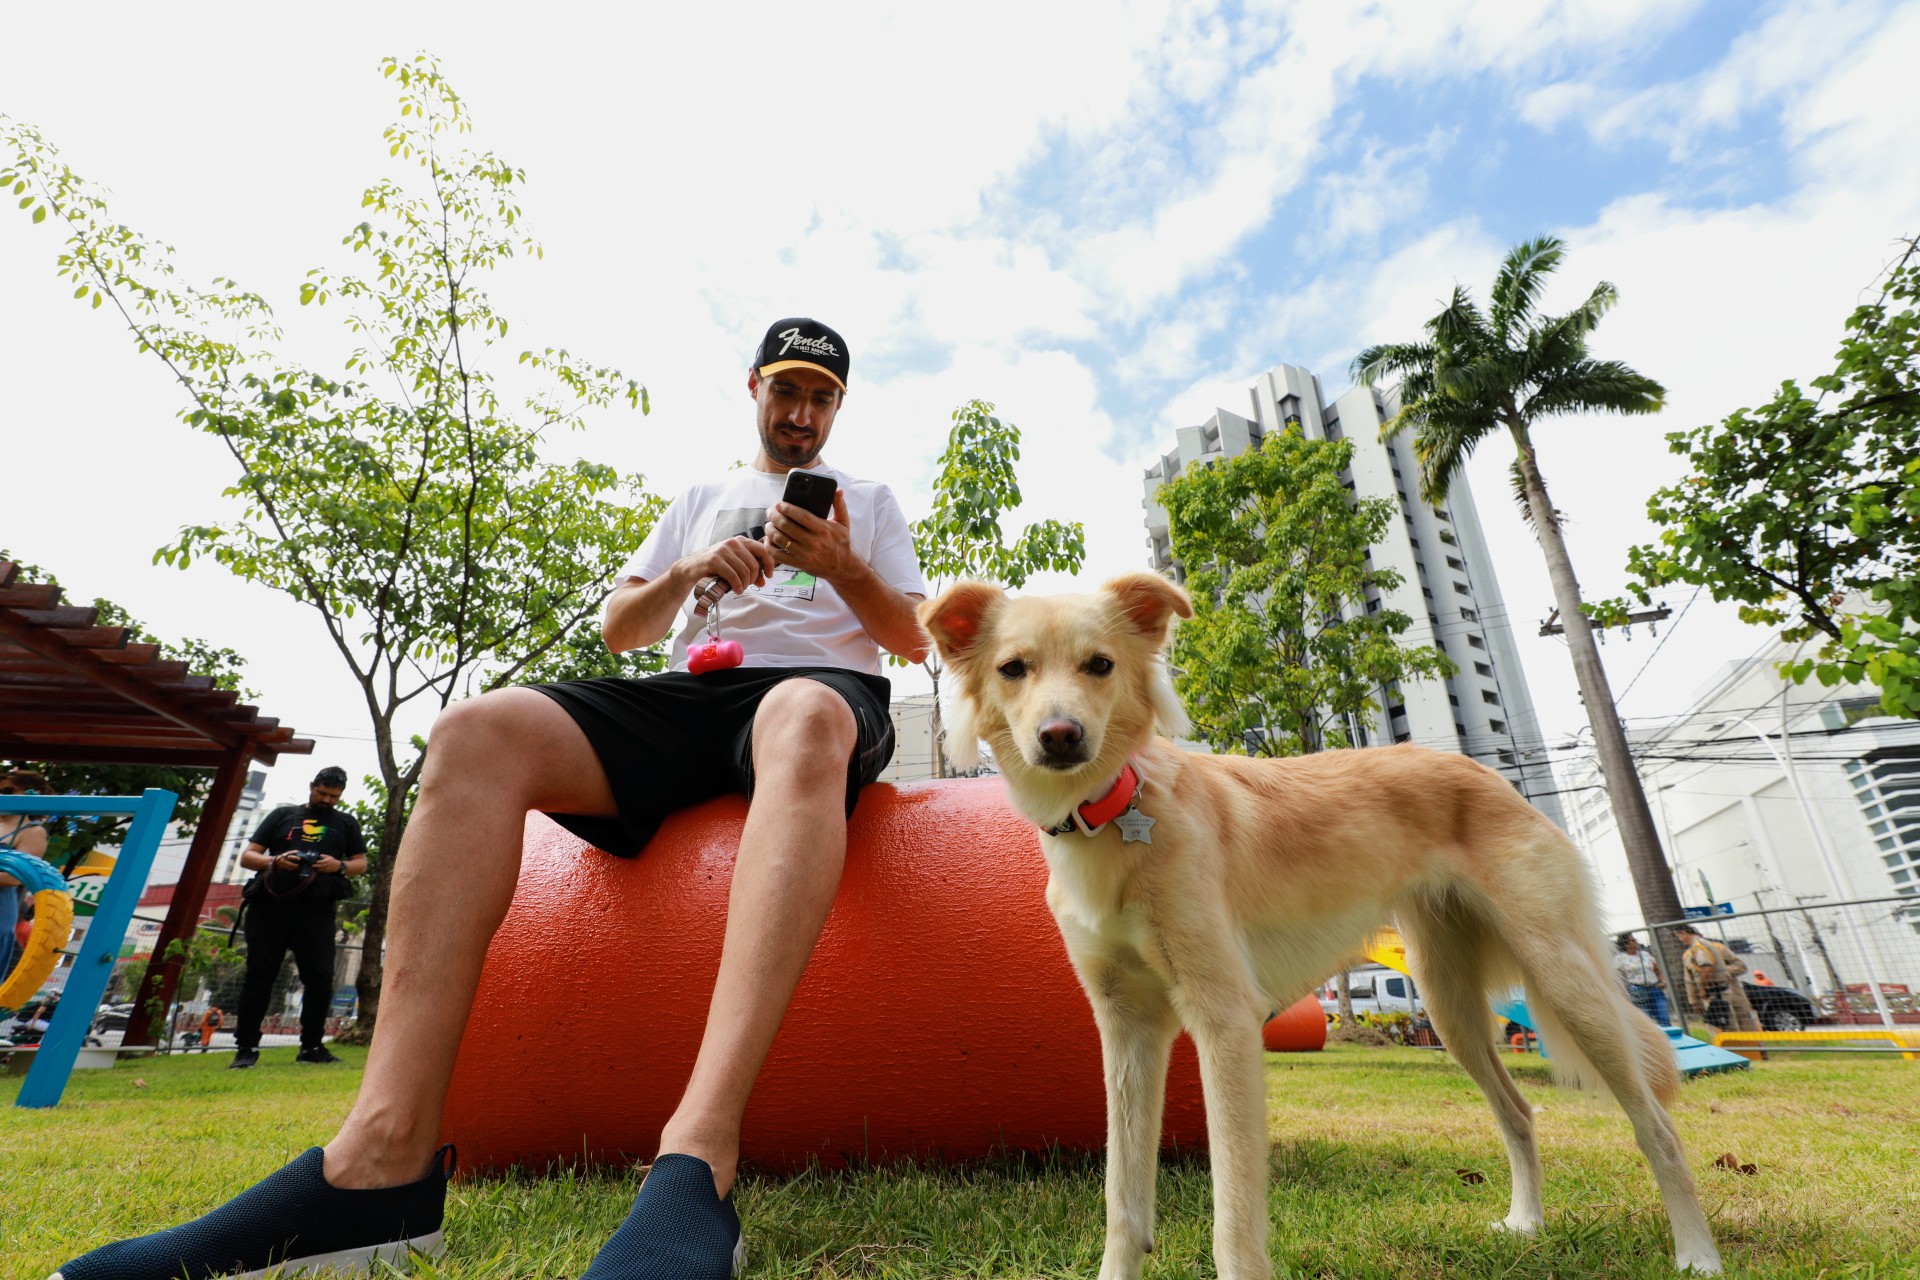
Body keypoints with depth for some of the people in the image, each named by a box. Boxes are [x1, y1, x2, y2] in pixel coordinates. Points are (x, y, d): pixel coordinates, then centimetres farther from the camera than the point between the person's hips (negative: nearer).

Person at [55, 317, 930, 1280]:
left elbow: (915, 642, 12)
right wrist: (689, 572, 0)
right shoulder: (699, 501, 30)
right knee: (479, 729, -25)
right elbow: (619, 630, 21)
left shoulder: (869, 502, 23)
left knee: (804, 715, -42)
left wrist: (843, 568, -7)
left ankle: (697, 1155, -54)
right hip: (692, 696, 3)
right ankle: (387, 1151, -33)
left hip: (826, 690, -2)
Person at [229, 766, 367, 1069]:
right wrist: (274, 861, -9)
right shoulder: (282, 815, 16)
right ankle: (246, 1047, 13)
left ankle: (312, 1046, 7)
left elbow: (361, 863, 17)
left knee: (320, 978, -3)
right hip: (270, 906, 0)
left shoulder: (345, 823, 18)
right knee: (259, 976, 2)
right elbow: (247, 856, 13)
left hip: (316, 910, 0)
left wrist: (339, 866, -6)